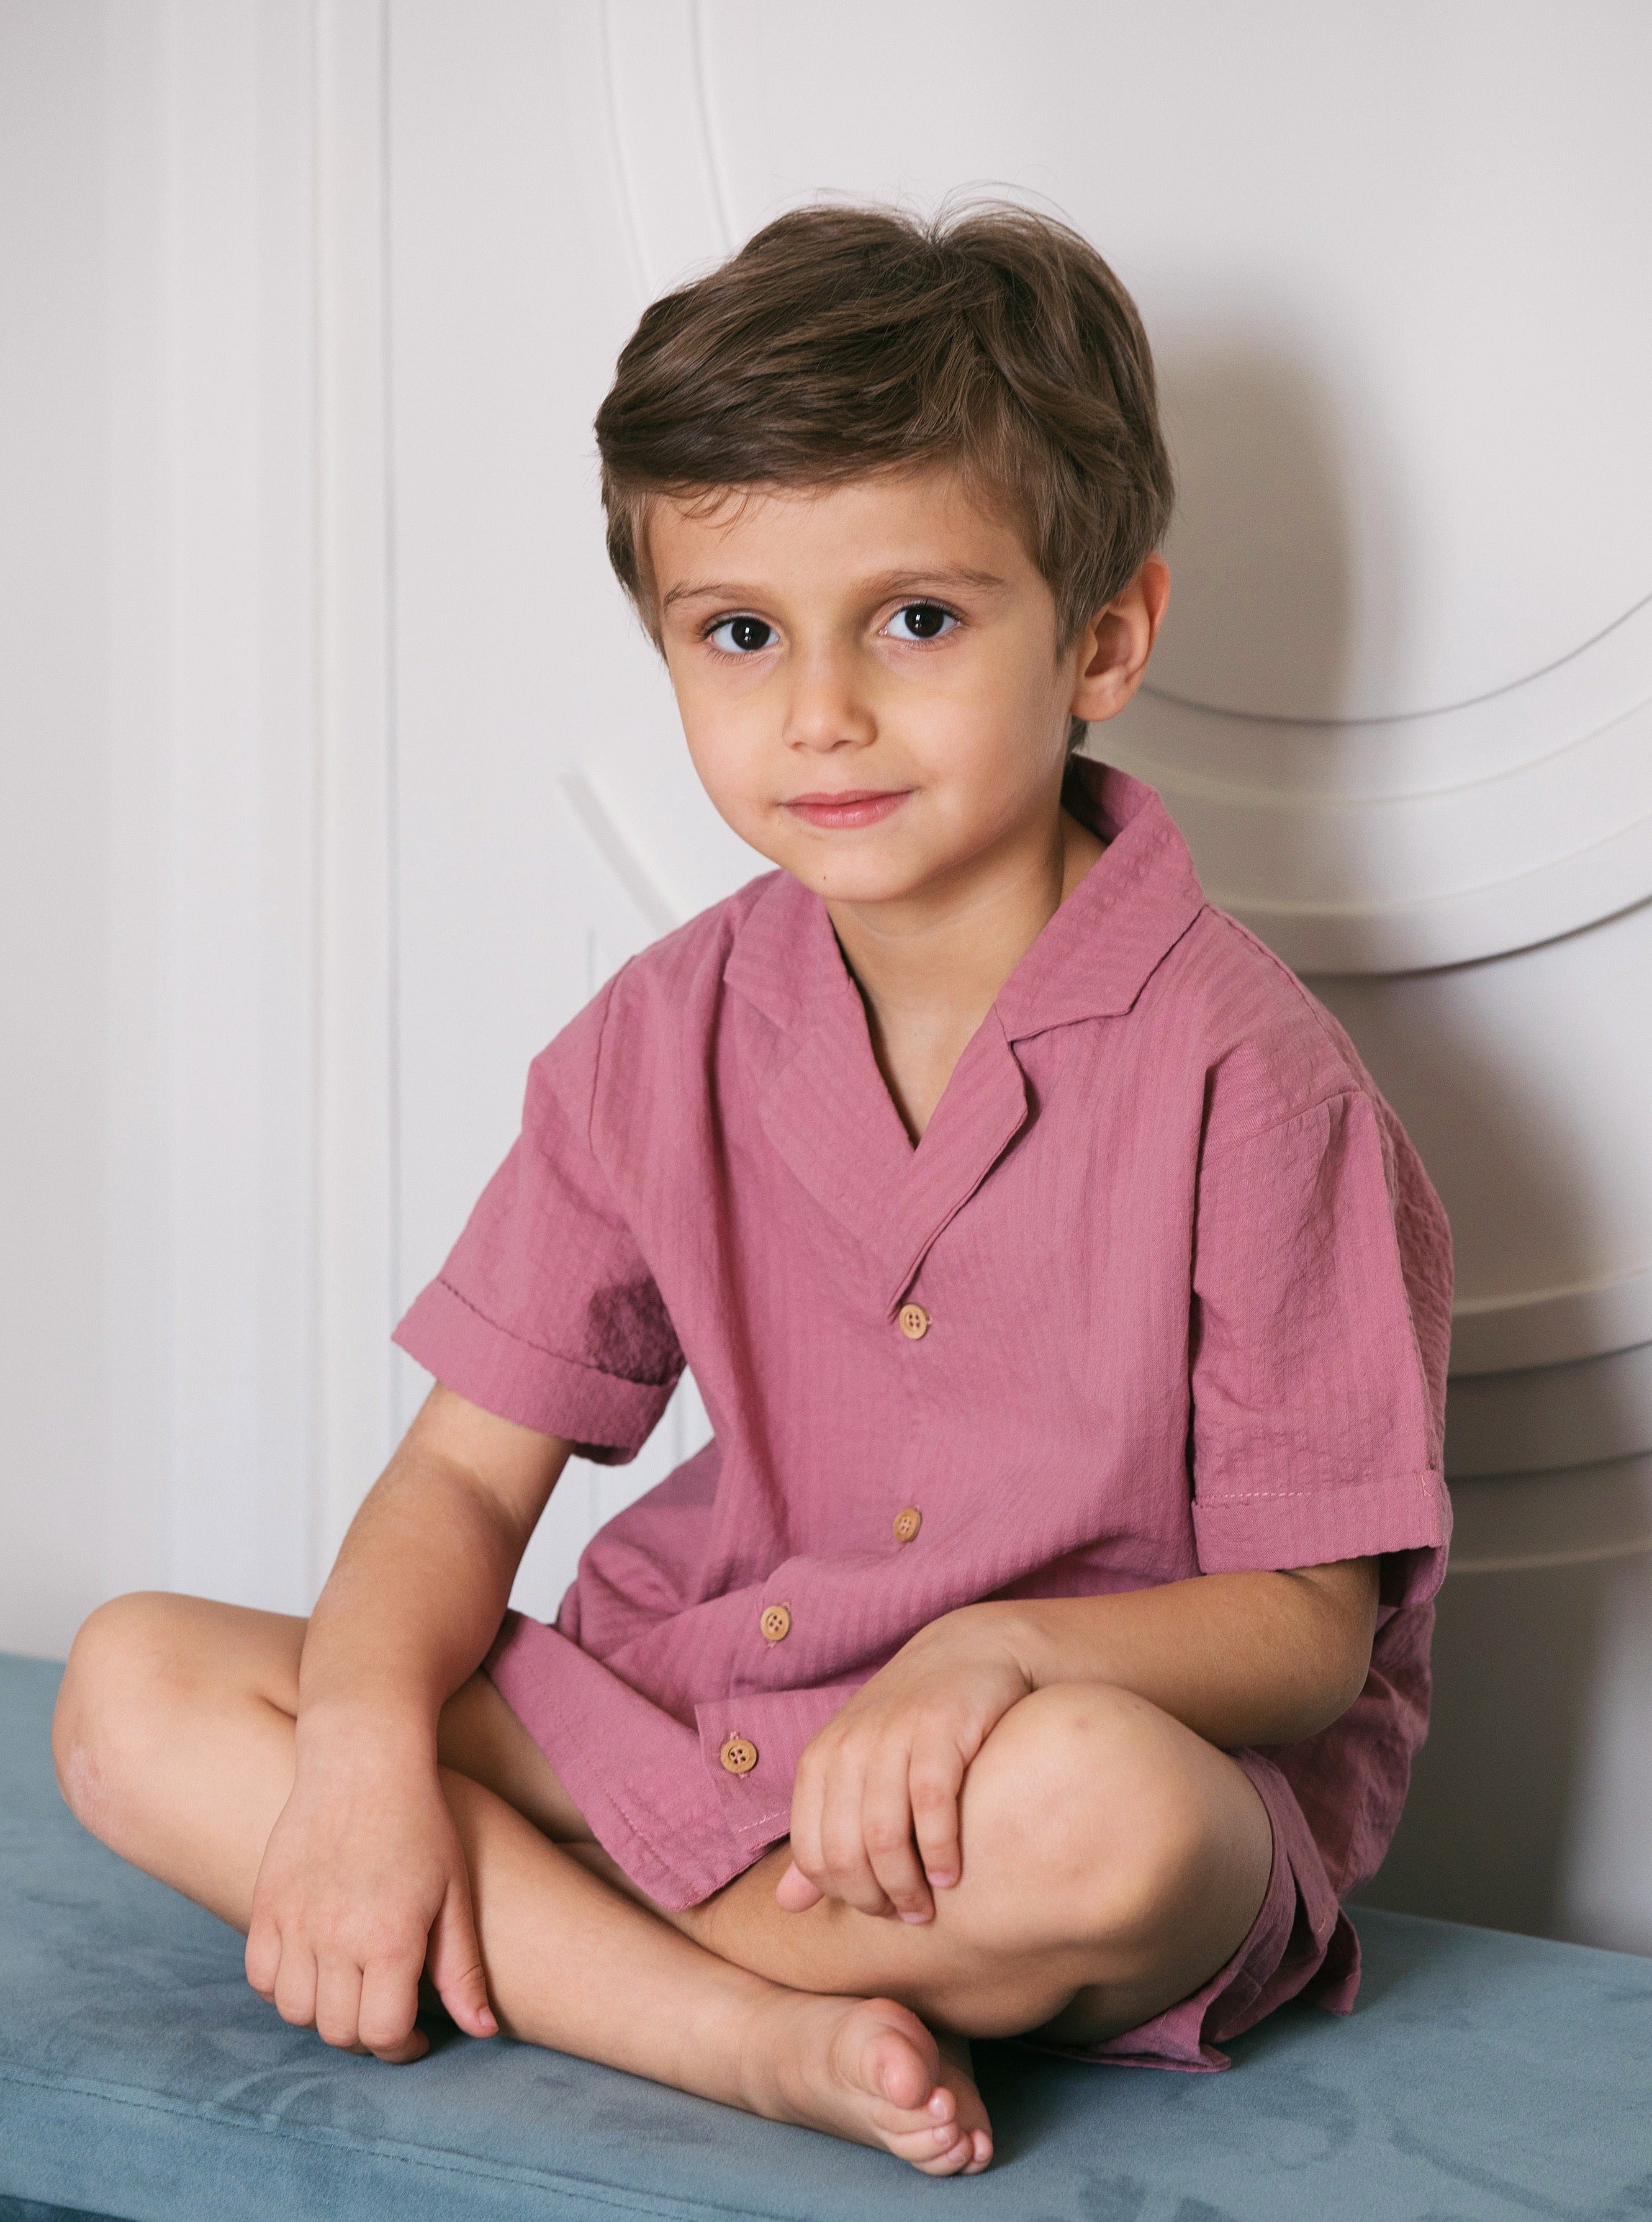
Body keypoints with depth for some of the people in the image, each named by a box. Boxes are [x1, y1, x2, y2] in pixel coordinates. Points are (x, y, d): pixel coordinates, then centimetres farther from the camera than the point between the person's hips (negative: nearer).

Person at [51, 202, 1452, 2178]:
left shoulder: (1236, 1071, -13)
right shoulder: (667, 1042, 2)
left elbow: (1311, 1627, -11)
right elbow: (468, 1469, 4)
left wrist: (1000, 1649, -31)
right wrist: (366, 1749, -16)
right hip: (676, 1721, 5)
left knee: (1100, 1801, -40)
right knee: (133, 1690, -9)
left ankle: (514, 1953, -14)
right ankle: (760, 2039, -22)